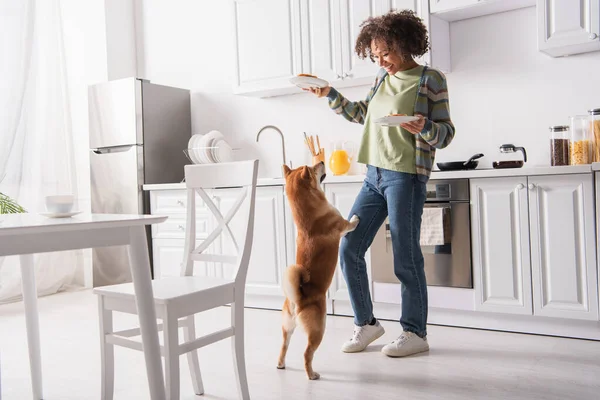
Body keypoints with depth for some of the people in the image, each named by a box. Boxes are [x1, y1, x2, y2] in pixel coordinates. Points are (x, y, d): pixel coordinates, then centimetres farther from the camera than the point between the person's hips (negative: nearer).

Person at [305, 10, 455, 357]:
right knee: (349, 249, 5)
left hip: (407, 177, -7)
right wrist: (330, 94, 18)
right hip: (375, 176, 7)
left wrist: (424, 127, -24)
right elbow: (361, 114, 27)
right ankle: (366, 323, 21)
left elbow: (446, 133, -3)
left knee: (406, 258, -1)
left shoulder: (431, 79, -3)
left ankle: (416, 334, 17)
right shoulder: (384, 77, 15)